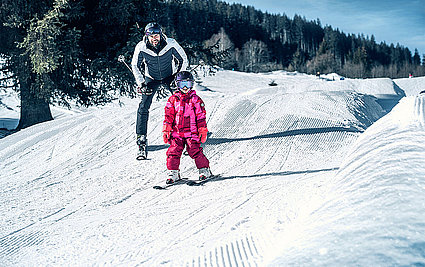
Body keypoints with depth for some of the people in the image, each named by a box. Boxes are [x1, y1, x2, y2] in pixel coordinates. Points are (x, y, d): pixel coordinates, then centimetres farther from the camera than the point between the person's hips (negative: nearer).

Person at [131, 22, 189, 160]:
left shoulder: (171, 44, -24)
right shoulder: (141, 47, -22)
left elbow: (183, 60, -9)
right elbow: (135, 65, -5)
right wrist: (141, 84, -14)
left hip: (170, 77, 0)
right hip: (151, 79, 0)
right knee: (143, 108, -12)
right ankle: (142, 141, -7)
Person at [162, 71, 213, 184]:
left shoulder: (195, 100, 4)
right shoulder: (173, 99, 9)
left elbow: (201, 117, 4)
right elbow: (168, 116, 10)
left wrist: (202, 131, 0)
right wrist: (166, 130, 4)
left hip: (191, 132, -2)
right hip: (176, 133, 3)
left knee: (195, 151, -9)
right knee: (173, 152, -5)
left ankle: (204, 170, 7)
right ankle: (173, 173, 7)